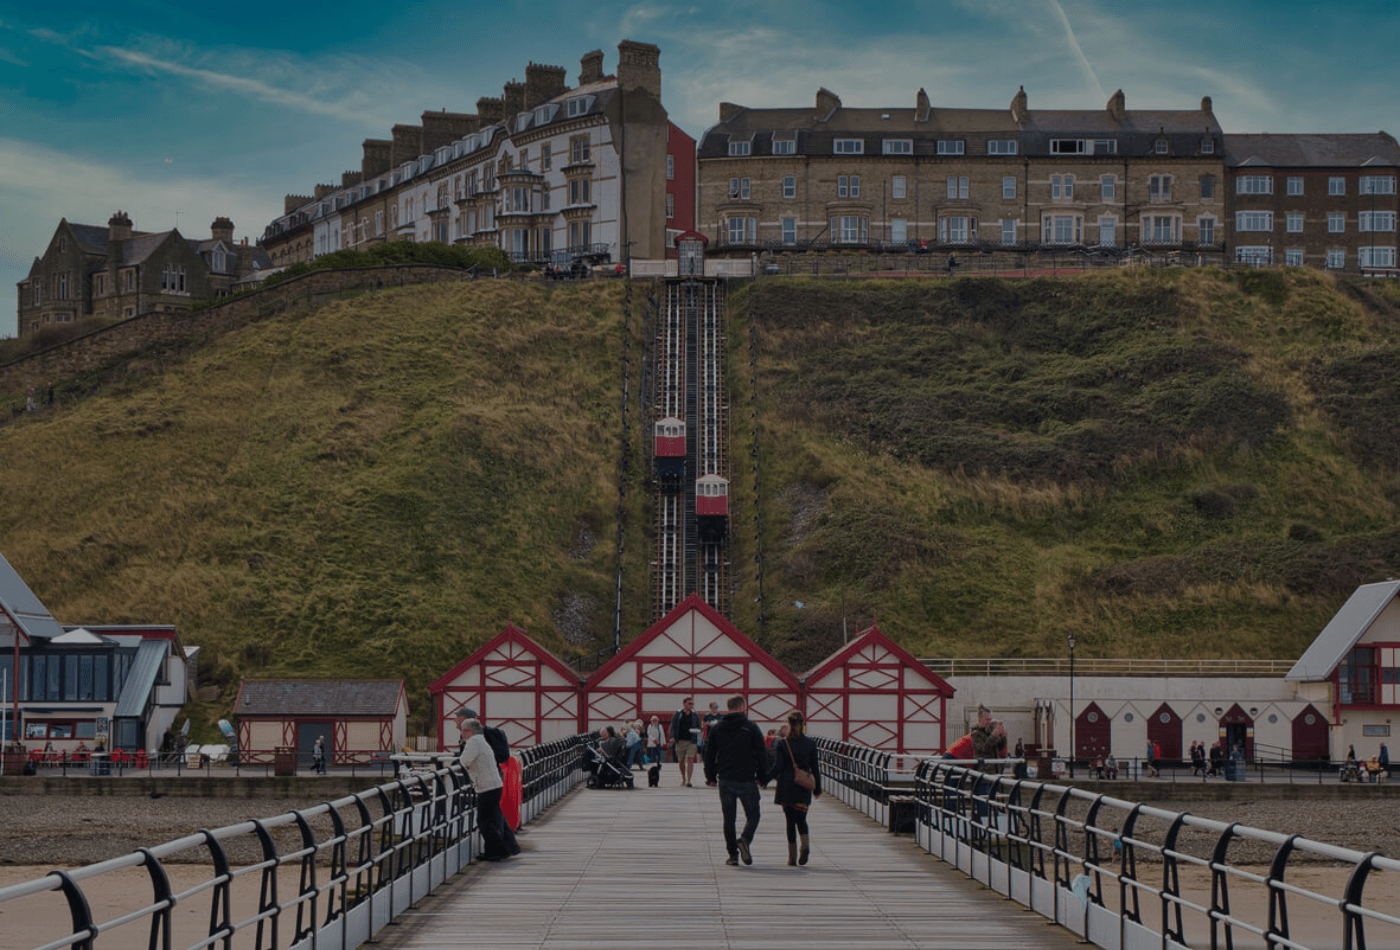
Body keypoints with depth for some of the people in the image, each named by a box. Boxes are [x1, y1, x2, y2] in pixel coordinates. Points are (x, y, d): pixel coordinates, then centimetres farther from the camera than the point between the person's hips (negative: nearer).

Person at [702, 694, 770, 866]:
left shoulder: (717, 728, 6)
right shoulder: (751, 728, -4)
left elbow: (709, 754, 9)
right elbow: (761, 754, -3)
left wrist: (711, 777, 18)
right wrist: (762, 778, 7)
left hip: (725, 781, 3)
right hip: (747, 781, -3)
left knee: (729, 818, 10)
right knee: (752, 815, 7)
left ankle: (733, 854, 6)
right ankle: (745, 839, -20)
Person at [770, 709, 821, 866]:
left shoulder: (781, 743, -4)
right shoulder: (810, 744, 3)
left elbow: (777, 766, -7)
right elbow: (815, 769, 7)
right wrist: (817, 789, 15)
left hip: (786, 787, -1)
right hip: (804, 788, 2)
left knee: (790, 821, 5)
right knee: (801, 819, 11)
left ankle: (792, 857, 1)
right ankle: (805, 844, -18)